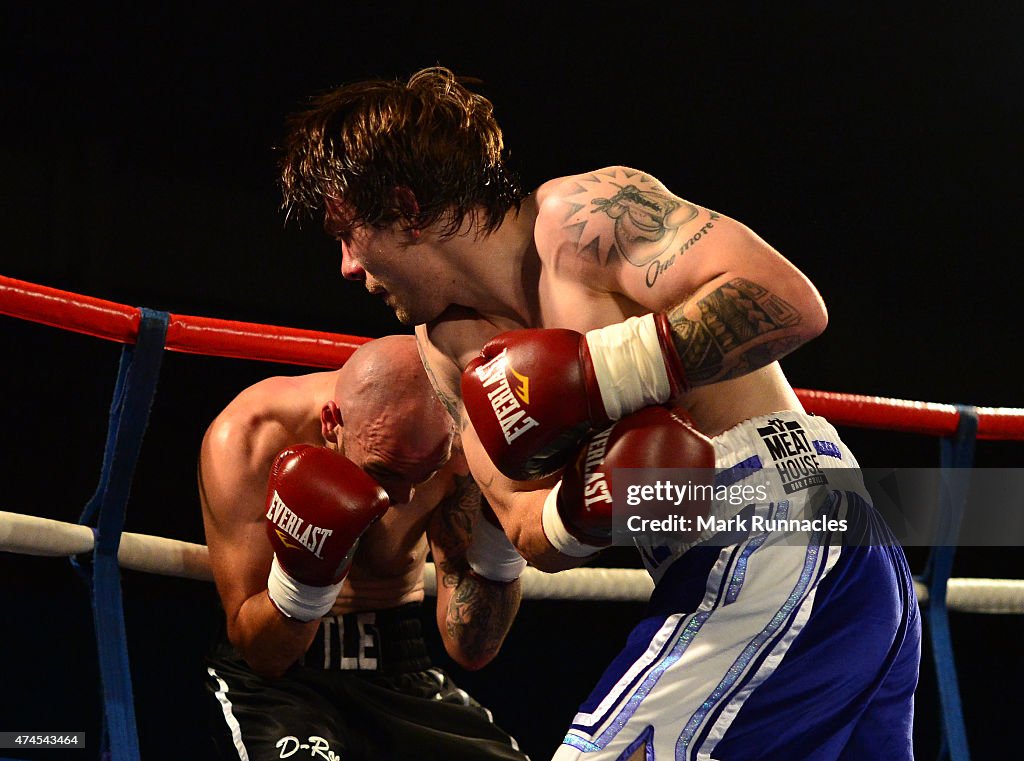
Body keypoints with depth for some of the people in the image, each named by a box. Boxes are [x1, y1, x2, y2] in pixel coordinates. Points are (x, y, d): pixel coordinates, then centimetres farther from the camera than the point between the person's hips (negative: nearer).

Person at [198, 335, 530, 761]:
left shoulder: (449, 446, -12)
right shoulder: (243, 438, -18)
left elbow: (471, 649, -9)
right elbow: (263, 656, -15)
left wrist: (502, 527, -22)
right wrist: (305, 580, -35)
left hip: (401, 670, 4)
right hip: (277, 683, -3)